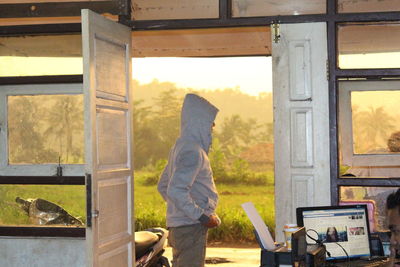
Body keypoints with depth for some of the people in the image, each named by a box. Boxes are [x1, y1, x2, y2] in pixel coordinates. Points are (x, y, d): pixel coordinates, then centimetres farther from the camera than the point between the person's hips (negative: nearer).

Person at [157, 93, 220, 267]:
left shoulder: (180, 146, 15)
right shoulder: (192, 151, -17)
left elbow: (163, 186, 22)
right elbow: (176, 191, -26)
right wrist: (202, 216, -20)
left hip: (178, 225, 10)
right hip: (191, 227, -10)